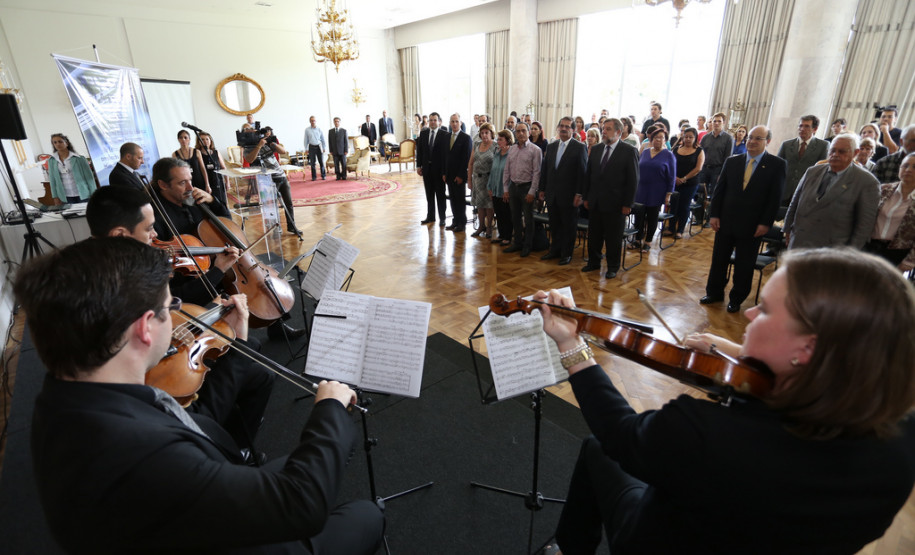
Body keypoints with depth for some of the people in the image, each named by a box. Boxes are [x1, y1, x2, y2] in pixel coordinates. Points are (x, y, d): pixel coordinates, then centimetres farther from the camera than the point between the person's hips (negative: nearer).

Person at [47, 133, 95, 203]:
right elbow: (53, 180, 11)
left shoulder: (78, 158, -2)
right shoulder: (51, 161, 7)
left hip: (83, 195, -2)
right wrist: (56, 198, 6)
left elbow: (89, 177, -2)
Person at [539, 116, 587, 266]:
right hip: (552, 195, 5)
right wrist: (542, 189, 10)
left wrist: (579, 194, -14)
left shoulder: (579, 148, -5)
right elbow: (544, 169, 14)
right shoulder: (551, 146, 11)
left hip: (568, 195, -5)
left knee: (569, 225, 6)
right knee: (554, 224, 14)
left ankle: (567, 253, 17)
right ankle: (555, 250, 28)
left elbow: (582, 172, -9)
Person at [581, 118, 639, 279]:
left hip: (614, 204, -4)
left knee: (613, 238, 7)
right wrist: (586, 197, 8)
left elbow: (633, 180, -7)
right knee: (593, 235, 13)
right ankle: (594, 262, 29)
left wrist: (627, 204, -11)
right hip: (595, 202, 5)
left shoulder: (629, 151, -7)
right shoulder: (596, 149, 8)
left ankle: (613, 267, 22)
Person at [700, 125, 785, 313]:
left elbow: (775, 197, -6)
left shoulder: (777, 165, -4)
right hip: (725, 221, 3)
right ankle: (714, 293, 27)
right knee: (719, 259, 11)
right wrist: (714, 215, -1)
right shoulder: (731, 162, 5)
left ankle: (737, 299, 23)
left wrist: (765, 223, -12)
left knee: (744, 265, 8)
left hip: (751, 226, -3)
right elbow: (720, 190, 5)